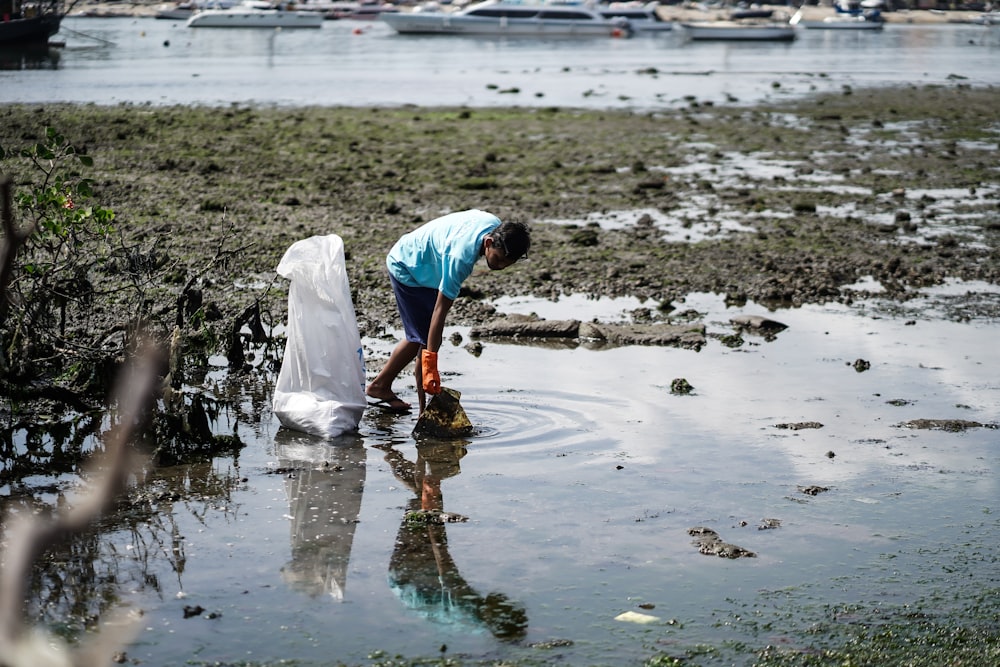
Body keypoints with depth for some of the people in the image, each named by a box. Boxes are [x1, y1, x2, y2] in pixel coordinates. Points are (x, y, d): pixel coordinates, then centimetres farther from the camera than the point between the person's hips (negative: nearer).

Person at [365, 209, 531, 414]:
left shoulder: (497, 227, -18)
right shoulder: (461, 256, -41)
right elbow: (440, 310, -39)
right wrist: (430, 366, -40)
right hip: (406, 268, -9)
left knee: (419, 337, 12)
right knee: (426, 338, -12)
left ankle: (379, 386, 23)